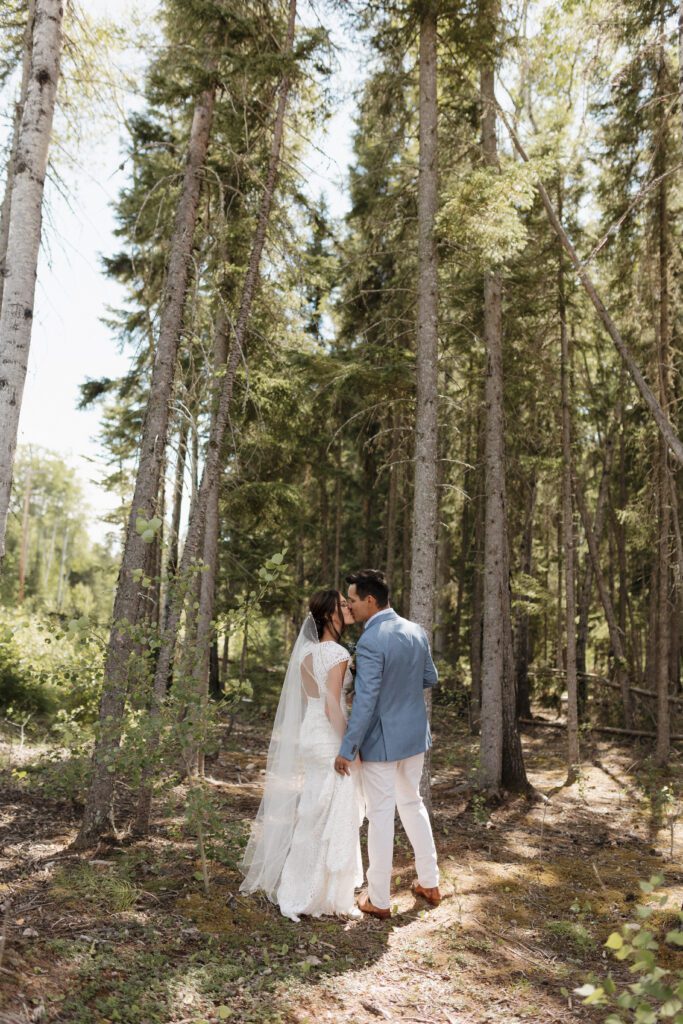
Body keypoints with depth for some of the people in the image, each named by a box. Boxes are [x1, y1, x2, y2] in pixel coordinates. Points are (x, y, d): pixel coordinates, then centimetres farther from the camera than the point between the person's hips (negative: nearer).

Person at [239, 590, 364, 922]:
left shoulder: (305, 651, 6)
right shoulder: (337, 653, -17)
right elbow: (332, 707, -20)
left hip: (307, 736, 8)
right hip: (330, 740, -8)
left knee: (309, 815, 18)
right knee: (334, 820, 4)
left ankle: (298, 890, 30)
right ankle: (329, 896, 15)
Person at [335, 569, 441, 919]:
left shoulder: (370, 643, -24)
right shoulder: (416, 631, -1)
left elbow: (364, 703, -23)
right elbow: (430, 678, 9)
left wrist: (347, 749, -15)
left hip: (382, 740, -7)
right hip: (415, 733, 7)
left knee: (381, 816, 6)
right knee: (413, 803, 23)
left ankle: (378, 900, 20)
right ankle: (430, 883, 35)